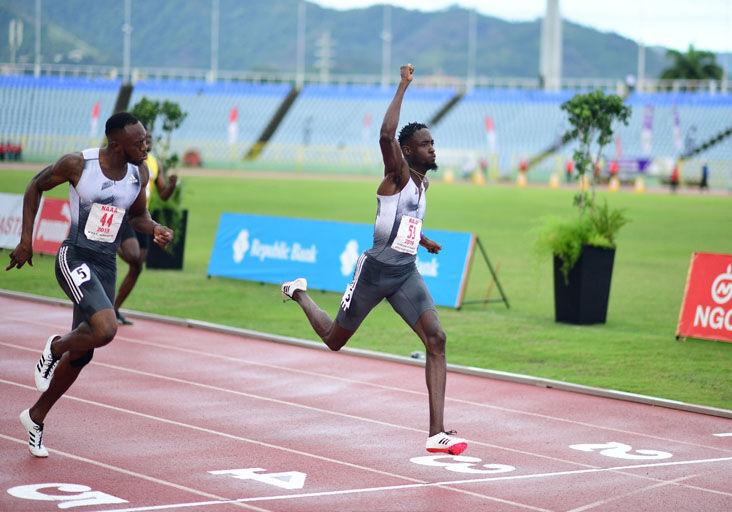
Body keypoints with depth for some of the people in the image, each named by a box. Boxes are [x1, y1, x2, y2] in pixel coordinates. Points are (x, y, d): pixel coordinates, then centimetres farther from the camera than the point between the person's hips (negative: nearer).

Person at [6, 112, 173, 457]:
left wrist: (155, 229, -6)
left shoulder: (140, 173, 0)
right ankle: (55, 347, 5)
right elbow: (36, 186, 2)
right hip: (75, 258, -6)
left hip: (106, 266, 6)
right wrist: (26, 241, 0)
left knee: (81, 354, 10)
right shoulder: (78, 164, -14)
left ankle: (35, 417, 30)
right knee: (105, 329, -29)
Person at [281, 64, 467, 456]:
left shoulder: (422, 182, 14)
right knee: (335, 340, 11)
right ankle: (299, 293, 45)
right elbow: (386, 135, -33)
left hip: (406, 273, 6)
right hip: (376, 270, -6)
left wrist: (422, 240, 31)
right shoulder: (397, 174, -11)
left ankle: (437, 434, -19)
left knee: (436, 339, -15)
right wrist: (403, 86, -27)